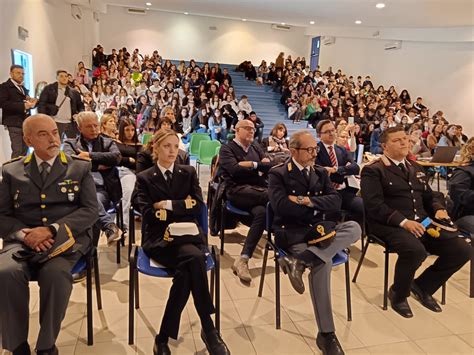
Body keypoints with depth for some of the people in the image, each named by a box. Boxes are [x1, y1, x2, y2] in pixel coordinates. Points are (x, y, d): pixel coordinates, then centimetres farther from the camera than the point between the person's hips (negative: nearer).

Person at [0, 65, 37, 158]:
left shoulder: (23, 88, 20)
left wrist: (32, 102, -1)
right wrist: (23, 106, -24)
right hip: (14, 123, -7)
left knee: (24, 150, 10)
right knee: (17, 151, -8)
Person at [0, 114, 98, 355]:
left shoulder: (80, 167, 9)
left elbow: (90, 210, 0)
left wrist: (52, 229, -14)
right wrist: (25, 234, -13)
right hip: (23, 240, 2)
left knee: (55, 273, -33)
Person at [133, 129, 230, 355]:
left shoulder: (188, 173, 15)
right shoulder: (144, 178, 10)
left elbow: (198, 206, 2)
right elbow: (147, 213, -5)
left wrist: (168, 205, -6)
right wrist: (182, 205, -5)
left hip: (187, 234, 2)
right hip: (159, 239, -2)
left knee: (185, 271, -33)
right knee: (194, 258, -34)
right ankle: (208, 330, -23)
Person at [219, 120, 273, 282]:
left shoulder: (256, 147, 26)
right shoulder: (227, 149, 9)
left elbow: (270, 166, 12)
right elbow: (234, 170, -9)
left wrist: (249, 164, -1)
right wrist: (257, 165, 4)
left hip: (259, 191, 5)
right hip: (238, 191, -4)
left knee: (261, 212, -31)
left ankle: (243, 260, -27)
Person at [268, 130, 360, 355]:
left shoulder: (320, 173, 16)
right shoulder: (278, 174, -1)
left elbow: (335, 202, 2)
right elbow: (281, 206, -17)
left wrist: (308, 201, -14)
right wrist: (316, 209, -8)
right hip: (292, 232, -5)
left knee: (354, 228, -25)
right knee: (323, 264, -32)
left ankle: (299, 261, -31)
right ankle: (326, 334, -18)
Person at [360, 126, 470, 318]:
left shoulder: (416, 168, 22)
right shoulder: (373, 171, -3)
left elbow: (429, 196, 25)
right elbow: (374, 205, -14)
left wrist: (439, 209, 2)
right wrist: (403, 221, -23)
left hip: (422, 222, 7)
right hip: (391, 225, -7)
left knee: (462, 250, -10)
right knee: (416, 250, -35)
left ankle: (423, 286, 13)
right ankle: (397, 295, -3)